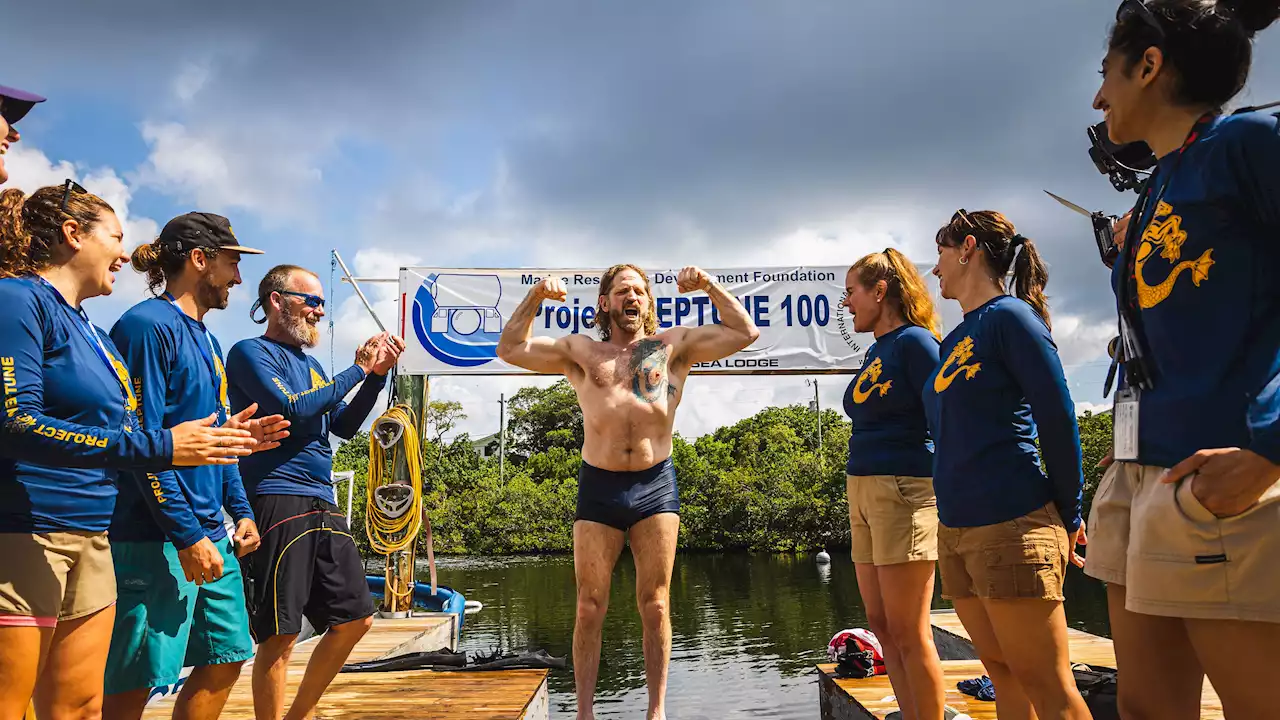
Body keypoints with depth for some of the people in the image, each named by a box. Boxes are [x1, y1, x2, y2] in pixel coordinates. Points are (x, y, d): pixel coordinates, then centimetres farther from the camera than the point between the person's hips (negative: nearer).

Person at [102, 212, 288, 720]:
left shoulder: (206, 339, 17)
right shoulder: (148, 325, -11)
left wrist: (239, 511, 14)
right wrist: (187, 535, -19)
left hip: (210, 532, 9)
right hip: (155, 538, -9)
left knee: (226, 658, 12)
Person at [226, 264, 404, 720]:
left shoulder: (308, 363, 21)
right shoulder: (252, 353, -3)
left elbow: (344, 426, 19)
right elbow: (294, 409, -17)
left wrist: (378, 374, 8)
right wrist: (358, 369, -9)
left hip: (323, 506, 9)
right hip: (278, 502, -8)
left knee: (355, 619, 11)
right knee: (280, 635, -5)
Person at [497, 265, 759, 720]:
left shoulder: (674, 346, 12)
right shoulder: (580, 352, 13)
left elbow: (745, 333, 11)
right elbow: (510, 350, 10)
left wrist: (709, 285, 4)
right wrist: (536, 296, 3)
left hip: (656, 484, 0)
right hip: (598, 486, 0)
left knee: (655, 606, 4)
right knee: (589, 608, 3)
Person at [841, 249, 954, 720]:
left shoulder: (914, 341, -8)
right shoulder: (875, 352, 17)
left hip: (904, 489, -9)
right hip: (864, 490, 9)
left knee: (908, 632, -4)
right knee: (881, 625, 11)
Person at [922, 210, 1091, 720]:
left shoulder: (1009, 316, -7)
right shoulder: (952, 341, 16)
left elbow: (1058, 420, -10)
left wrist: (1069, 516, -4)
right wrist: (952, 518, 18)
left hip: (1012, 524, -8)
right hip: (955, 528, 8)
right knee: (1003, 676, 13)